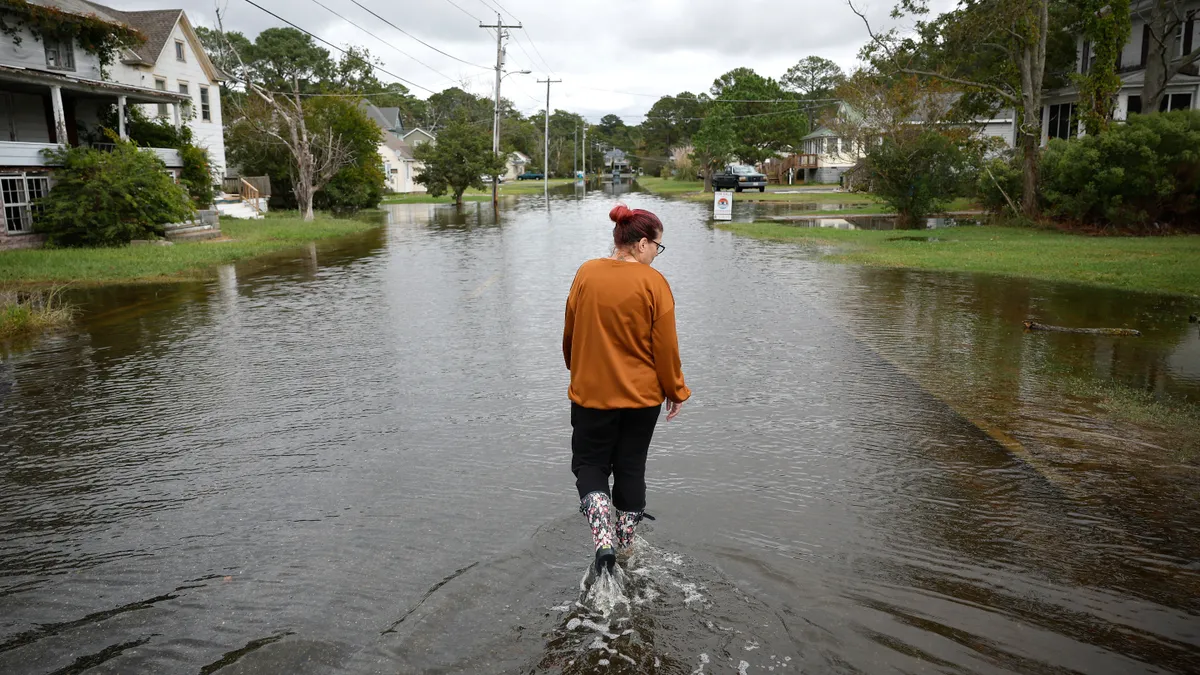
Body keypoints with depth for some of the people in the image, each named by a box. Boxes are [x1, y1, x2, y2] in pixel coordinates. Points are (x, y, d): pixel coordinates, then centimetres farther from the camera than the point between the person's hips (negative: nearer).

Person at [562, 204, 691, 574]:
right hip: (642, 395, -1)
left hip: (590, 391, 1)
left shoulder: (585, 274, -4)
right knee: (631, 468, 16)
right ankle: (625, 545, 28)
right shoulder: (654, 283, -12)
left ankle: (604, 540, -5)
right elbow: (666, 347, -10)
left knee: (589, 465, 15)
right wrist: (677, 391, 4)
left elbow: (569, 333, 6)